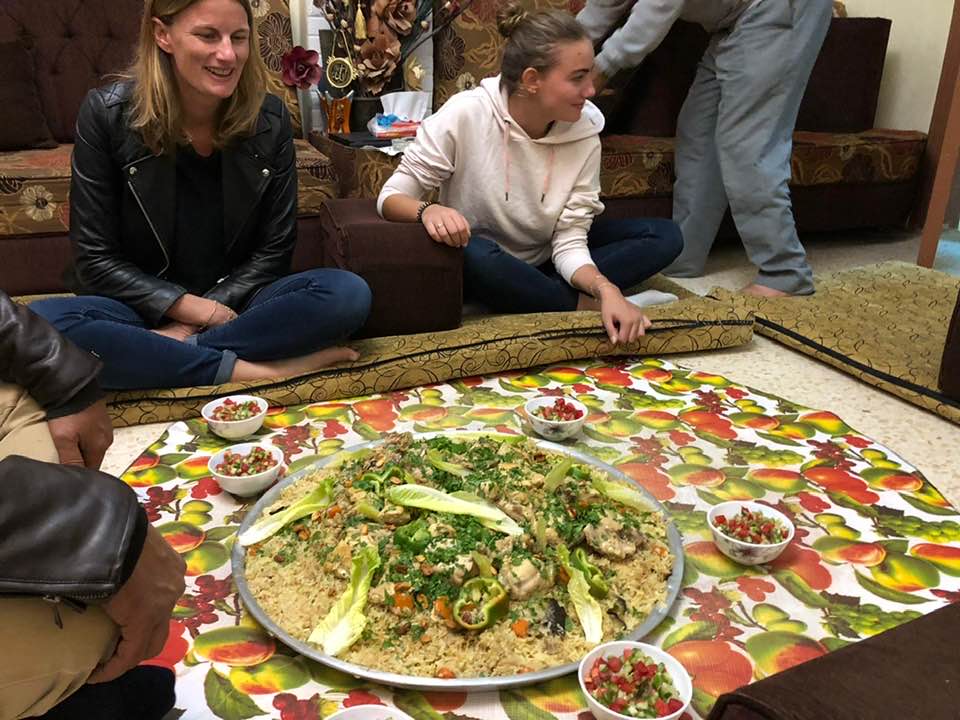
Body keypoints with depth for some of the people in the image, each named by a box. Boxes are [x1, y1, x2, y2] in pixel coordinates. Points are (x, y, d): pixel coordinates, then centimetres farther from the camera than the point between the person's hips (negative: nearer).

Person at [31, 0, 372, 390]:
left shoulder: (269, 117, -5)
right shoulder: (107, 114, -9)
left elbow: (274, 249, -2)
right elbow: (96, 259, -7)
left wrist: (208, 314, -14)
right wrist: (192, 309, -19)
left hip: (235, 303, 2)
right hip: (147, 309, -1)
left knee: (348, 294, -25)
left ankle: (156, 355, -22)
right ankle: (253, 370, -27)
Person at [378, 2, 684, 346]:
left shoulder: (584, 135, -14)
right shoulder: (465, 115, -22)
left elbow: (569, 243, -17)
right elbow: (391, 197, -18)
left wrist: (605, 287, -38)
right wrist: (427, 210, -41)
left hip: (542, 262, 4)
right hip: (475, 264, -3)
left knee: (664, 236, -12)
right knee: (474, 254, -40)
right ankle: (585, 306, -20)